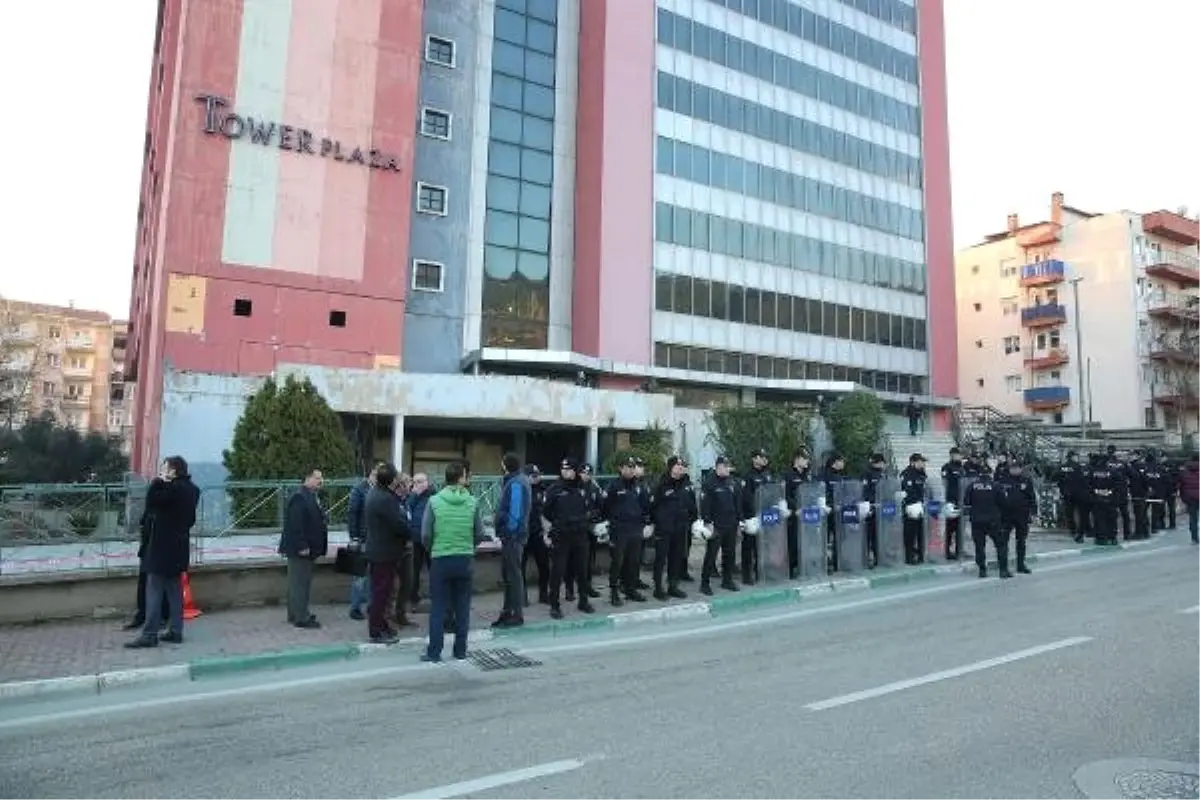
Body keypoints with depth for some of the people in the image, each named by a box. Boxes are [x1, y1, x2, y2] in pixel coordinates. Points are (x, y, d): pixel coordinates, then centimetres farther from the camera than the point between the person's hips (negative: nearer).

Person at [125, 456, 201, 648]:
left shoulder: (172, 488, -19)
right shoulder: (191, 489, 9)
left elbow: (150, 503, -15)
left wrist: (158, 481, -11)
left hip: (163, 547, -9)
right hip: (179, 546, 9)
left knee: (154, 590, -3)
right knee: (175, 589, 11)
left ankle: (150, 635, 0)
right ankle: (176, 631, 14)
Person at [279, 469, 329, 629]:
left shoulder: (313, 496, 14)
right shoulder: (299, 497, -18)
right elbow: (295, 525, -24)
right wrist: (302, 546, -25)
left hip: (308, 548, 11)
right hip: (300, 549, -11)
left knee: (300, 582, 18)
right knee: (300, 583, -4)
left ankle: (295, 614, 27)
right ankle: (301, 618, 2)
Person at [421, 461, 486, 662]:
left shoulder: (434, 501, -8)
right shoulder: (472, 502, -6)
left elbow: (425, 534, -6)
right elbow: (480, 535, -2)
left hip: (440, 560, -1)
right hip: (465, 560, 1)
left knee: (438, 608, 8)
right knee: (462, 607, 11)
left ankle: (434, 652, 11)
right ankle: (460, 650, 18)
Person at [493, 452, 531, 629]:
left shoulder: (515, 484, -16)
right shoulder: (514, 481, 14)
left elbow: (515, 512, -21)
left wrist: (508, 531, -16)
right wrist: (499, 526, 11)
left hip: (513, 535, -10)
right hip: (510, 535, 10)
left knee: (513, 574, -2)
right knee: (509, 573, 15)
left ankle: (517, 614, 5)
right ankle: (508, 612, 24)